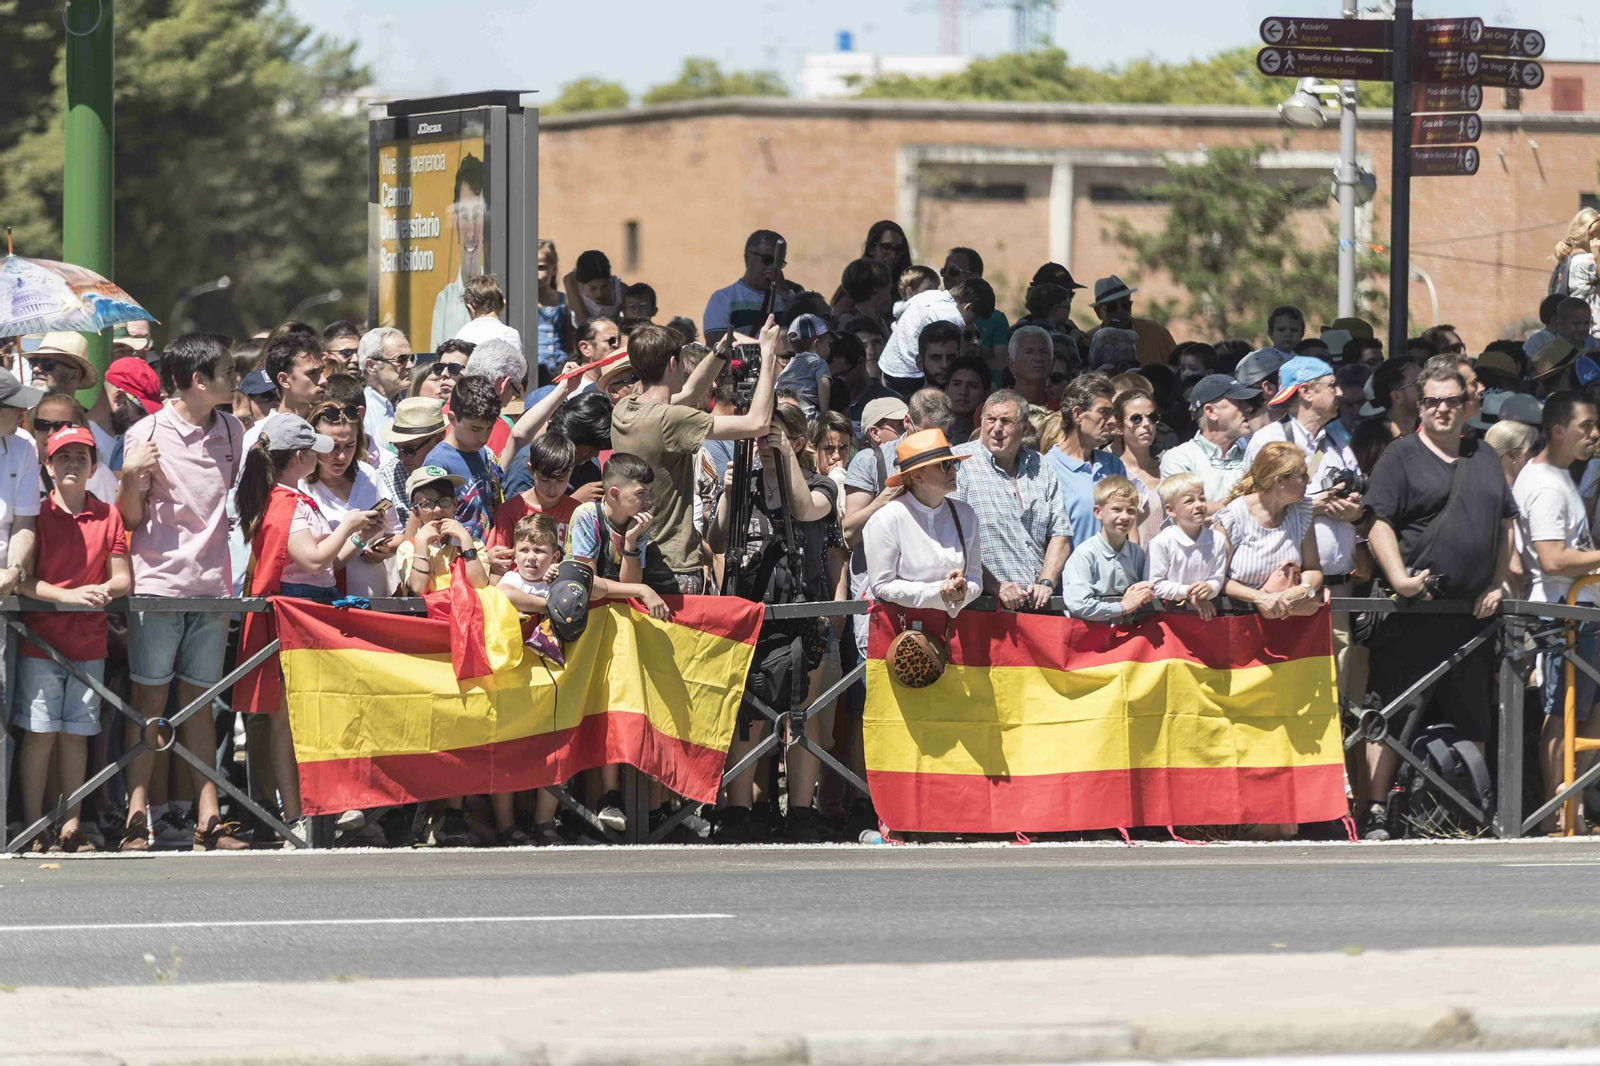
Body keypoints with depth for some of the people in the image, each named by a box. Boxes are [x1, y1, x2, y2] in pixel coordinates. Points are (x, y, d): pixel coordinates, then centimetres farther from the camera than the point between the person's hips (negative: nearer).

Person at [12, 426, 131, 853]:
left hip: (89, 645, 3)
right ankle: (33, 828, 1)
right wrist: (67, 595, -21)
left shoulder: (108, 516, 9)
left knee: (76, 734, 5)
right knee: (40, 733, -4)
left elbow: (124, 577, 7)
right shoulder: (37, 513, 0)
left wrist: (105, 589, -17)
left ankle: (71, 826, 10)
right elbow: (21, 579, -7)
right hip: (41, 641, -3)